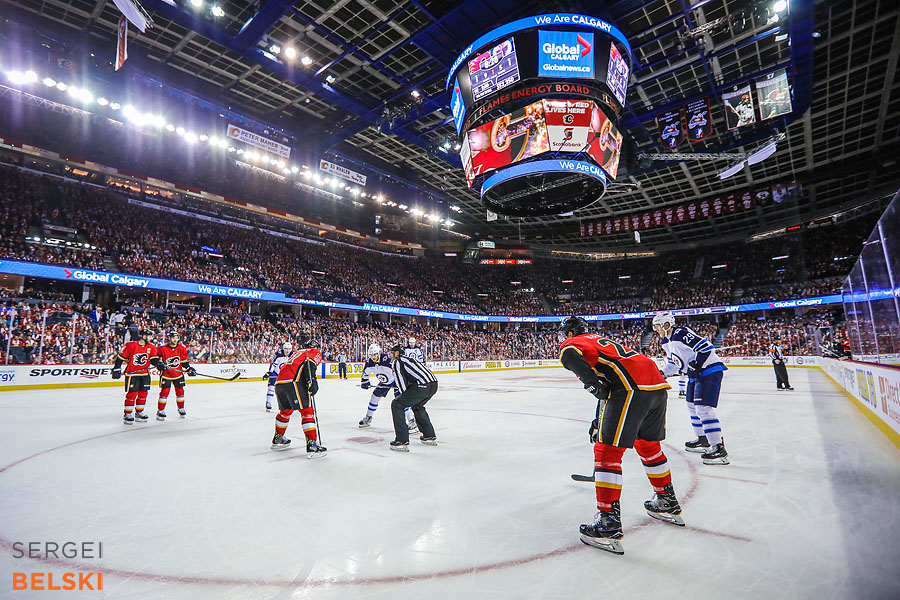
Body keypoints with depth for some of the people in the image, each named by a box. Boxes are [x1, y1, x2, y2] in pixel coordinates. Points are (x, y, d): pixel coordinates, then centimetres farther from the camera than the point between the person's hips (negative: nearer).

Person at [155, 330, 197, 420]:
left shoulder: (182, 348, -3)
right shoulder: (162, 349, -12)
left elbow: (184, 361, 5)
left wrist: (189, 369, -5)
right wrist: (159, 364, -15)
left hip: (178, 374, 3)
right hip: (166, 374, -3)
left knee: (180, 392, 8)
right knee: (164, 392, -6)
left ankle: (181, 409, 23)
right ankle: (160, 411, 7)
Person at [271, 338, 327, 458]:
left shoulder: (296, 353, 37)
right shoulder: (315, 352, 14)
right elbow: (309, 362, -8)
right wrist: (311, 380, -18)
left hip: (279, 382, 8)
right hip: (293, 382, -8)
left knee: (285, 411, 27)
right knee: (307, 411, -6)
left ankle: (277, 439, 43)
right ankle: (312, 445, -13)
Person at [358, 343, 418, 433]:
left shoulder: (387, 360, -36)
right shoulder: (369, 362, -13)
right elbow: (366, 372, 9)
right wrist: (364, 382, 6)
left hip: (395, 381, -7)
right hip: (384, 382, 7)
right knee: (375, 396, 10)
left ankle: (412, 422, -18)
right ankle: (367, 419, 30)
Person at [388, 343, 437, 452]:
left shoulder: (397, 362, 6)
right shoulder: (411, 358, 30)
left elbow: (402, 384, 0)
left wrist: (405, 397, 13)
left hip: (422, 386, -9)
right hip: (434, 384, 9)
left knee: (397, 405, 4)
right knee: (417, 405, 32)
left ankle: (402, 441, -1)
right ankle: (430, 436, 35)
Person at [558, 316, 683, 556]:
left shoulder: (572, 343, 7)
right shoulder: (601, 340, 33)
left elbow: (569, 355, -21)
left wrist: (591, 383, -12)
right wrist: (599, 421, 42)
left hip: (633, 389, -9)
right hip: (658, 385, 9)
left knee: (607, 451, -3)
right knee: (648, 445, 27)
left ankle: (609, 522, -2)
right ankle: (667, 502, 43)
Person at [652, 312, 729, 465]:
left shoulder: (681, 334, -20)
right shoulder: (668, 342, 13)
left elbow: (706, 346, -22)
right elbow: (673, 363, 22)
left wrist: (696, 364, -20)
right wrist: (661, 373, 12)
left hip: (710, 370, -11)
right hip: (696, 373, 11)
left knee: (703, 408, -17)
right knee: (692, 405, 17)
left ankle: (719, 449, -13)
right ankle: (703, 440, 29)